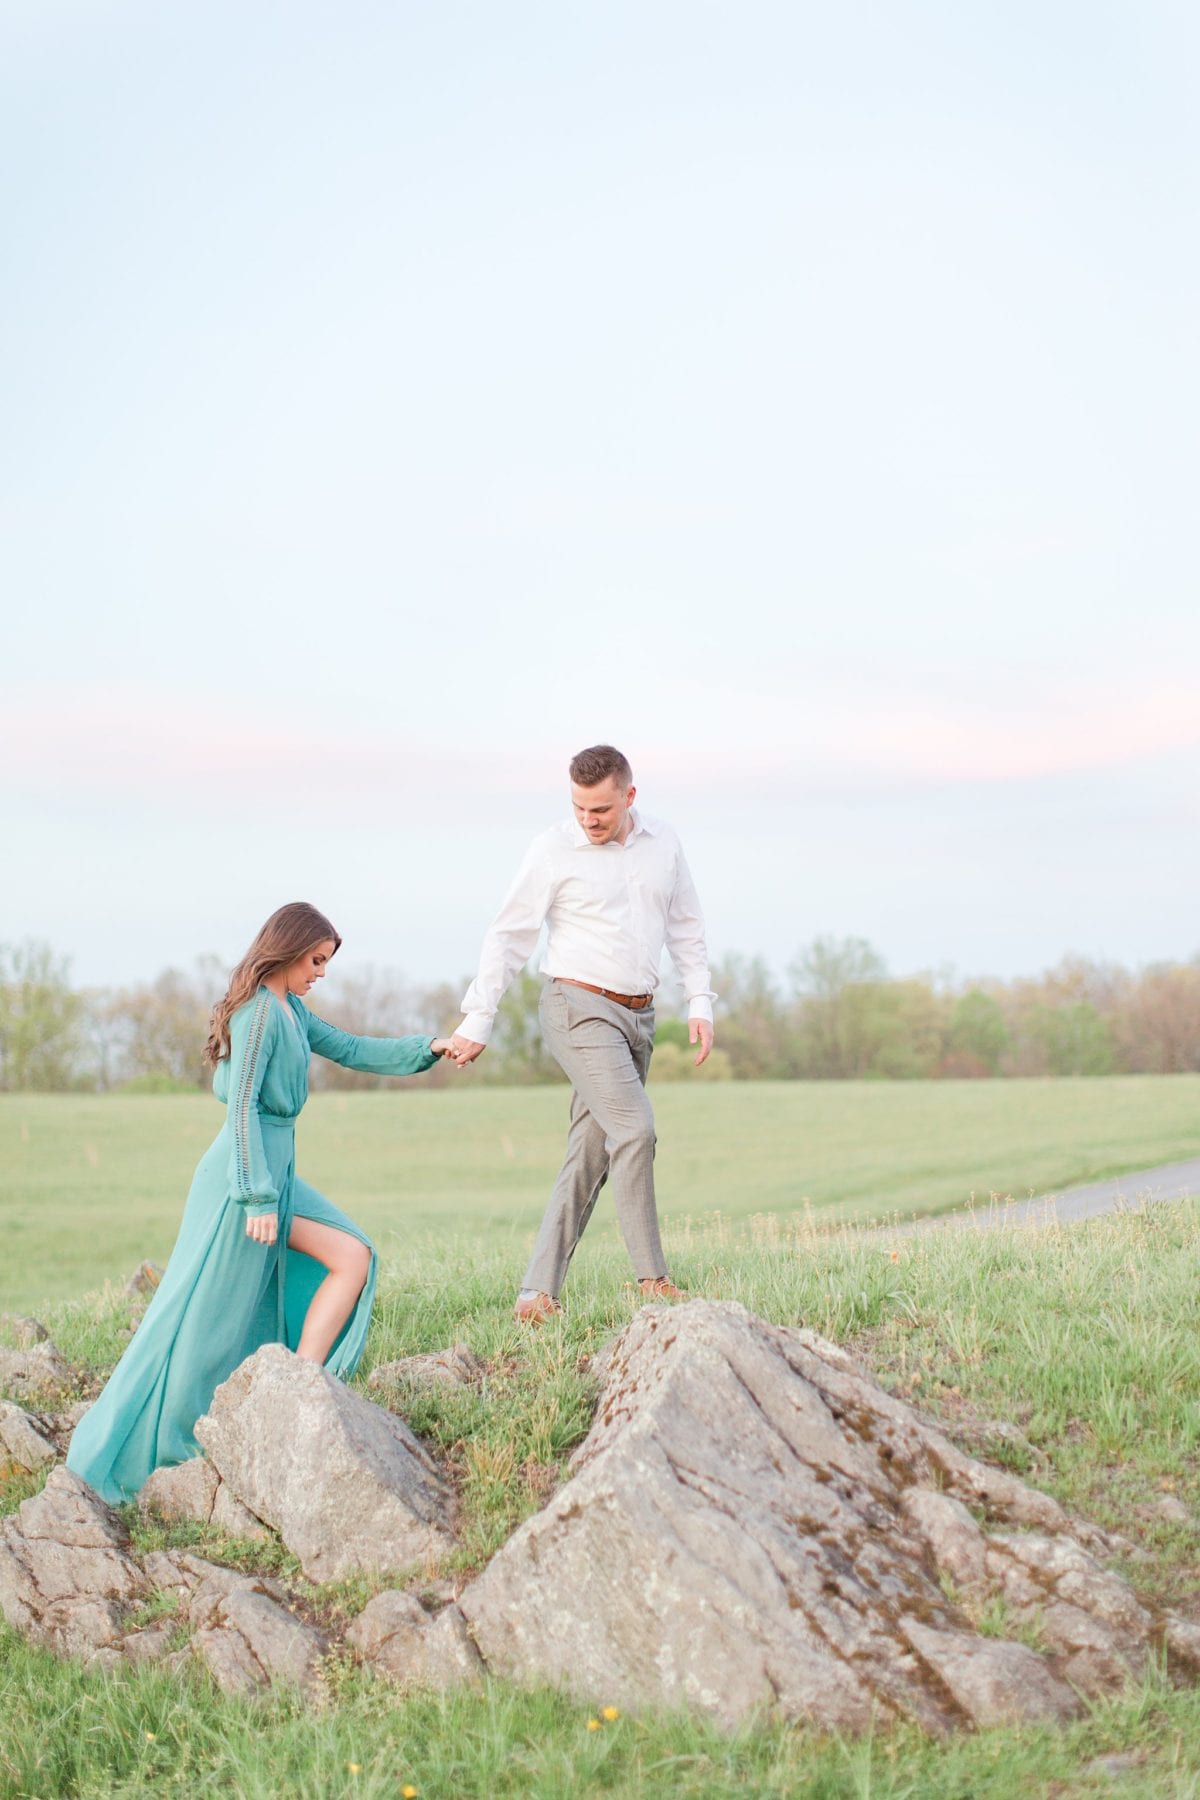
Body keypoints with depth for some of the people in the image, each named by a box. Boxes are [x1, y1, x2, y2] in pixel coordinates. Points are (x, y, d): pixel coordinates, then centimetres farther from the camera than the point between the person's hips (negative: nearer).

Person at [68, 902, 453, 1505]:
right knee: (207, 1320, -5)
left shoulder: (290, 1009, 15)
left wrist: (428, 1047, 10)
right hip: (243, 1179, -10)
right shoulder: (260, 1009, -14)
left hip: (275, 1173, 10)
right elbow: (241, 1104, -20)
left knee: (352, 1257, 3)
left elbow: (351, 1051, 21)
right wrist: (259, 1197, -23)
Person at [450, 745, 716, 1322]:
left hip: (638, 1015, 5)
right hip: (580, 1008, -5)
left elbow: (686, 927, 16)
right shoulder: (553, 850, -6)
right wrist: (477, 1021, -6)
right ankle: (652, 1279, -13)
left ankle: (537, 1291, 6)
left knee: (590, 1156, 3)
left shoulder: (663, 843, 8)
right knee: (633, 1128, -20)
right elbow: (508, 936, -4)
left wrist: (699, 1002, 7)